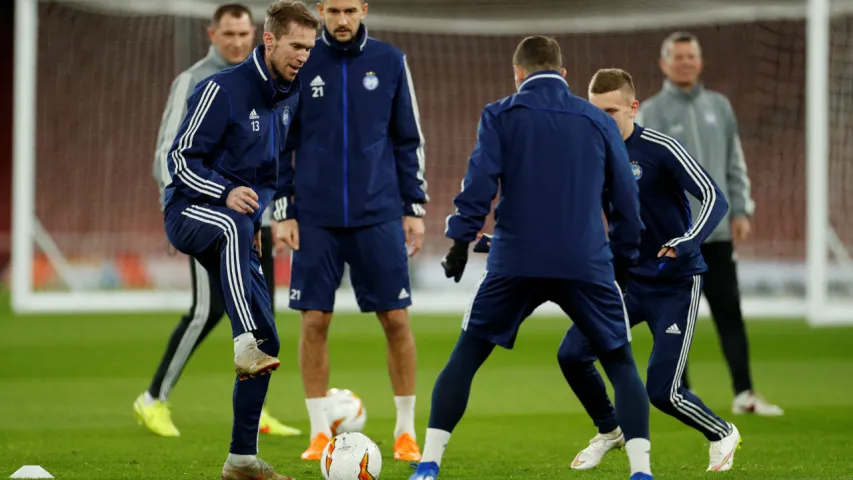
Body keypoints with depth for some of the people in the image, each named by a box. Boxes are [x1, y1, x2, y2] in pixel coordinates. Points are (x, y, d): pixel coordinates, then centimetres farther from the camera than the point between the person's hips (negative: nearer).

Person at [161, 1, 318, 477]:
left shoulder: (291, 96, 10)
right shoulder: (222, 89, -12)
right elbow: (181, 157, -12)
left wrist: (269, 218, 7)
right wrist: (226, 194, -28)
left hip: (242, 228, 7)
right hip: (191, 210, -7)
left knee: (265, 346, -1)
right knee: (235, 226, -44)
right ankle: (247, 344, -55)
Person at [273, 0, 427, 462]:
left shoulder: (389, 62, 4)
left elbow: (409, 141, 9)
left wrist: (415, 207, 5)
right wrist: (283, 212, 1)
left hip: (378, 215, 0)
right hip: (316, 217, 0)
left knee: (396, 319, -2)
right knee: (314, 320, -1)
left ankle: (406, 431, 9)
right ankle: (320, 432, 9)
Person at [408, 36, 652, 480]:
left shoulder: (500, 115, 7)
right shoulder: (599, 122, 13)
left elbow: (479, 181, -5)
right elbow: (625, 198, 14)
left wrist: (461, 239, -1)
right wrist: (623, 257, 23)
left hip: (515, 261, -1)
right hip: (587, 265, 1)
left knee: (464, 358, 13)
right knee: (621, 364, 12)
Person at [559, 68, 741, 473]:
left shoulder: (660, 149, -19)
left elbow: (715, 199, -23)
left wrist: (688, 242, -41)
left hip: (676, 284, -6)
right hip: (628, 279, 6)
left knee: (662, 392, -12)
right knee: (572, 355, -7)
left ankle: (722, 435, 20)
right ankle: (609, 431, 21)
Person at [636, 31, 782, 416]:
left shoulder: (719, 107, 13)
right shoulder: (651, 113, 0)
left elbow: (735, 163, 15)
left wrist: (740, 210, 7)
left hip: (717, 231, 4)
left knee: (729, 312, 0)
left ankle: (744, 394, 0)